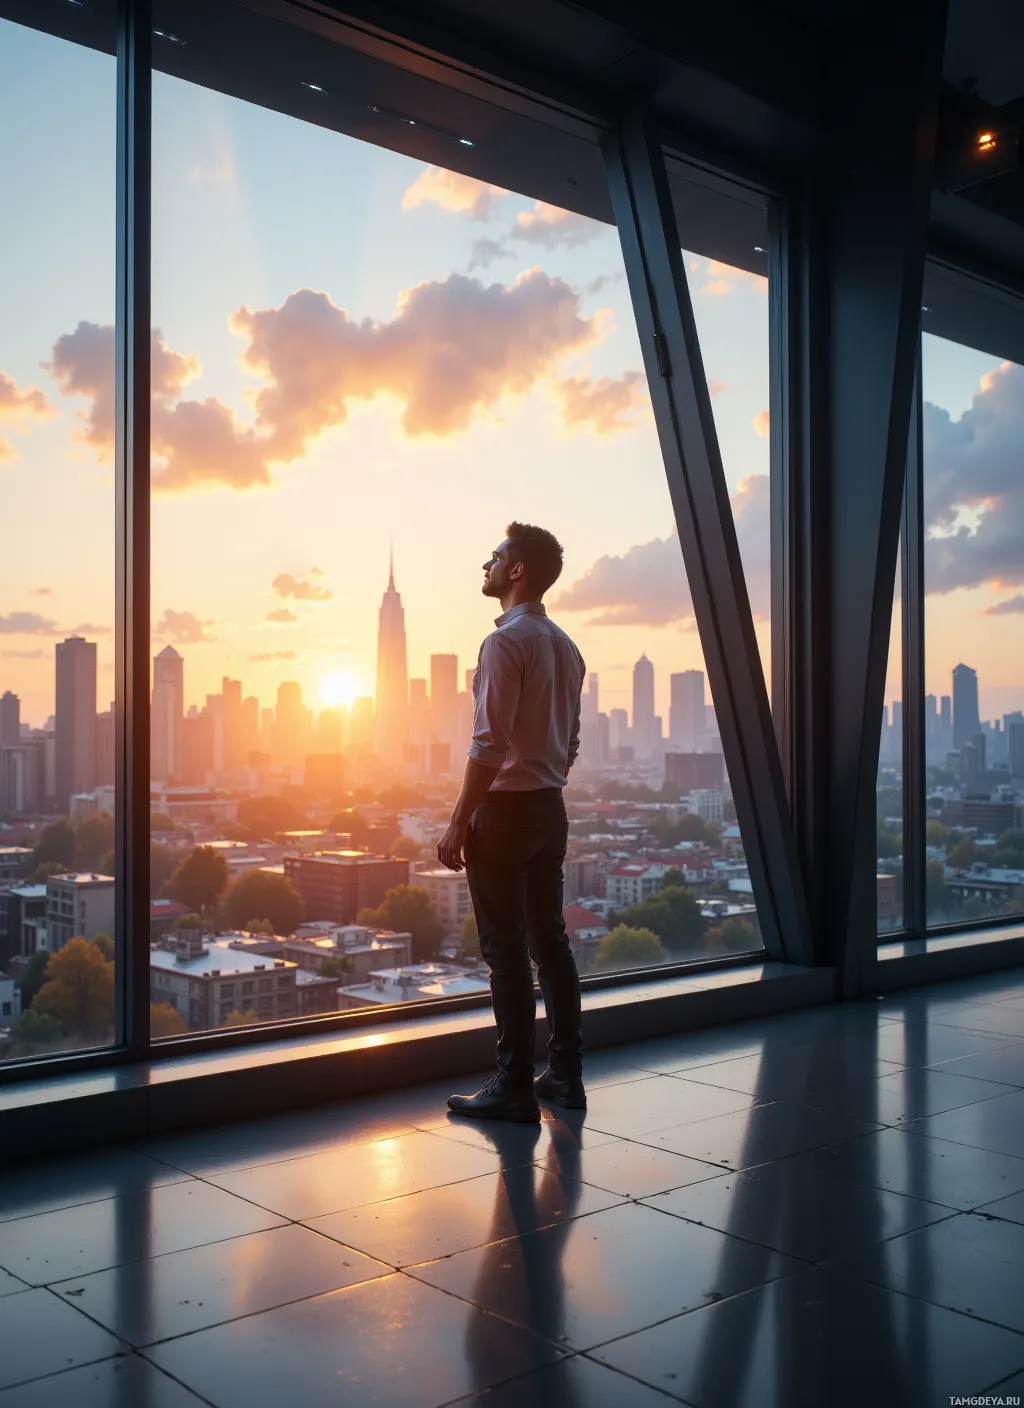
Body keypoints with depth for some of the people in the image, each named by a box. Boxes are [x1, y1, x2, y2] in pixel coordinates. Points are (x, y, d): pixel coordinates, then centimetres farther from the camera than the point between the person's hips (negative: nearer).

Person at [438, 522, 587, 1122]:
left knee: (506, 947, -3)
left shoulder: (506, 642, -14)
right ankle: (566, 1073, 19)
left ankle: (515, 1086, 2)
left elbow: (490, 744, -20)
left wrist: (459, 823, -16)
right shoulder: (565, 646, 13)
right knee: (550, 938, 13)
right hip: (551, 807, 9)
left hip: (505, 808, -9)